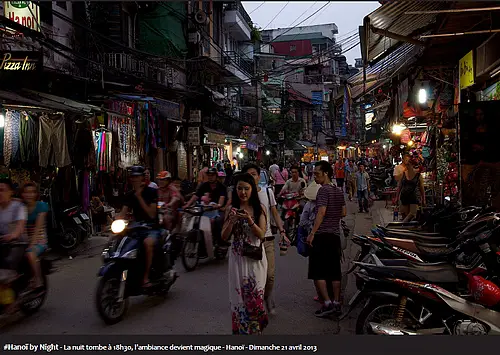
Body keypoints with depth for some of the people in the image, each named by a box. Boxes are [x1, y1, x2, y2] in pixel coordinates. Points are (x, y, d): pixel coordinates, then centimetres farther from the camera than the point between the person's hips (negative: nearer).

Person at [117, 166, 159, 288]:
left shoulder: (152, 192, -6)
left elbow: (152, 214, -15)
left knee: (148, 242, -37)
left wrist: (139, 197, -18)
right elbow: (123, 212, -1)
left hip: (152, 227, -6)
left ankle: (146, 277, -28)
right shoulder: (130, 195, 10)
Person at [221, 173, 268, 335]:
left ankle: (255, 328, 19)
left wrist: (249, 220, -22)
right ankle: (241, 329, 20)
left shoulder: (259, 208, -1)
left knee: (254, 296, 0)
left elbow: (261, 234, -7)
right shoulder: (231, 209, 2)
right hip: (238, 257, 1)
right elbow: (224, 237, 0)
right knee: (239, 295, 5)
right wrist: (232, 221, -17)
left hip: (255, 258, -1)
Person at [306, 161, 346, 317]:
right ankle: (336, 303, 13)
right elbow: (343, 213, 15)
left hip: (321, 235, -8)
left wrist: (312, 233, -20)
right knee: (334, 271, 10)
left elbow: (321, 212, -20)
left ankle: (327, 303, -7)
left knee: (317, 271, -3)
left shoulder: (324, 190, -11)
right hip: (335, 235, 8)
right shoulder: (339, 191, 13)